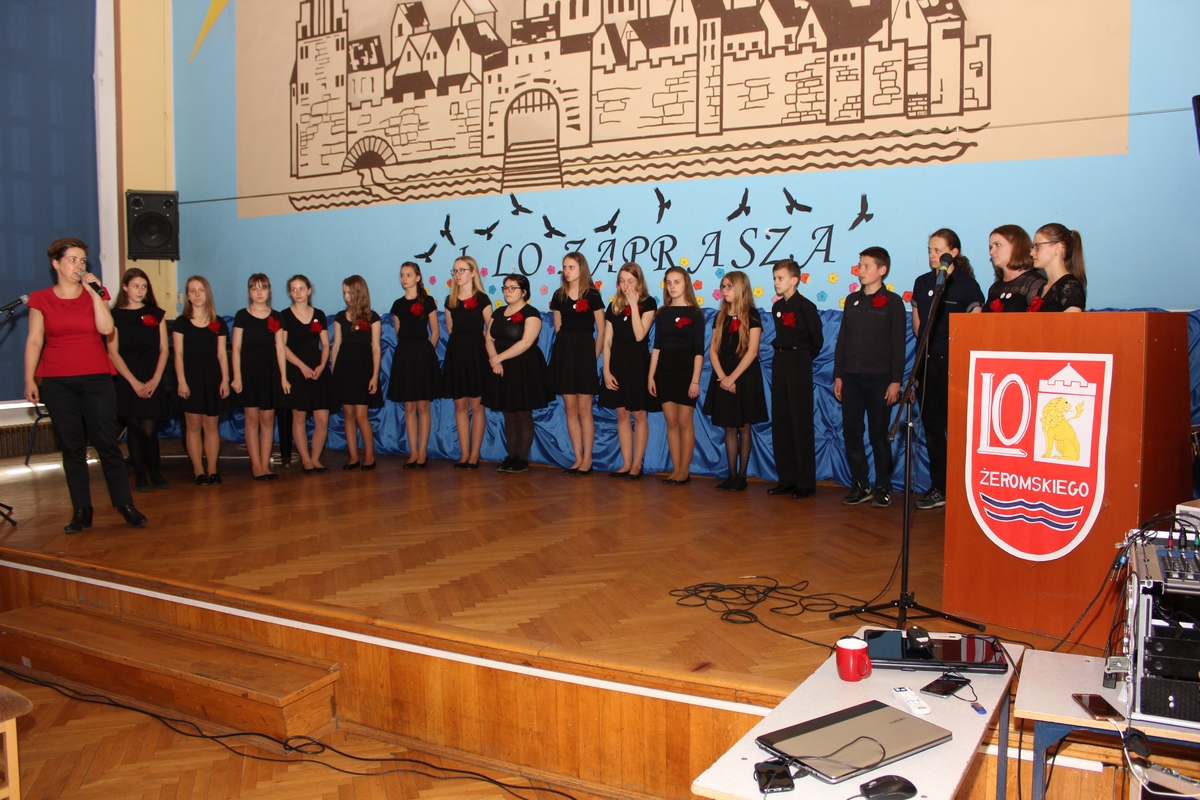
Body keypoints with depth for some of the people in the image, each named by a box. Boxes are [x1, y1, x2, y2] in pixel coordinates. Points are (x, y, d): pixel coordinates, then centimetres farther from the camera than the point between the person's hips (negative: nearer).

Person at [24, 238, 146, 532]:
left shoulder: (94, 293, 8)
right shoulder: (41, 300, 6)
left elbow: (106, 328, -8)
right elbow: (34, 340, 3)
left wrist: (94, 292, -8)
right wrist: (29, 379, -3)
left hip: (96, 379, 0)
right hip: (57, 382, 0)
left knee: (107, 444, -2)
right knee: (72, 447, 3)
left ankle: (125, 505, 4)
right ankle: (81, 511, 9)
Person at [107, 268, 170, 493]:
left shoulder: (157, 314, 9)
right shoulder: (115, 315, 3)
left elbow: (164, 349, 5)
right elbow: (113, 353, -2)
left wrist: (155, 379, -7)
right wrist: (134, 381, -9)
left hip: (152, 379, 1)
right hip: (127, 379, -1)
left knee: (149, 430, -5)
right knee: (134, 428, 2)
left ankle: (155, 472, 10)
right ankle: (140, 476, 11)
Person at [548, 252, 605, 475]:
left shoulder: (592, 296, -3)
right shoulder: (559, 296, 9)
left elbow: (602, 332, -2)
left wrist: (593, 356, -3)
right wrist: (566, 348, 11)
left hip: (584, 352, -5)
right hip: (563, 352, 5)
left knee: (584, 409, -3)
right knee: (570, 408, 6)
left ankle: (587, 459, 4)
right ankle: (578, 458, 13)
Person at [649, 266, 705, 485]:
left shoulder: (694, 314, -3)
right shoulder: (662, 313, 10)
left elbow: (698, 350, -7)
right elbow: (656, 346, 10)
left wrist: (695, 380, -13)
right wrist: (651, 376, 4)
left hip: (685, 370, -4)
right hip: (664, 370, 4)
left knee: (684, 421, -1)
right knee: (671, 422, 6)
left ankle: (684, 471, 6)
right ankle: (676, 469, 12)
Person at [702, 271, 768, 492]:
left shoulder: (751, 315, -5)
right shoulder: (720, 317, 10)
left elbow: (752, 351, -12)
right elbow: (713, 350, 5)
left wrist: (733, 377, -16)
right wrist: (722, 377, -9)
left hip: (745, 376, -4)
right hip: (723, 378, 5)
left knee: (743, 427, 1)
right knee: (729, 427, 6)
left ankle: (742, 476, 7)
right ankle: (731, 475, 10)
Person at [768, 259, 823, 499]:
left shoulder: (805, 306, -10)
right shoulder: (777, 306, 12)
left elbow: (817, 339, -5)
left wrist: (803, 357, 5)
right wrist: (784, 355, 6)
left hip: (798, 364, -8)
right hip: (779, 363, 8)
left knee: (801, 423, -3)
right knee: (780, 422, 8)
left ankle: (806, 482, 3)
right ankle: (787, 479, 16)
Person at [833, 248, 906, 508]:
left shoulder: (892, 301, -2)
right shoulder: (852, 300, 12)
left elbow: (898, 344, -5)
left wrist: (896, 380, -10)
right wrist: (838, 375, 9)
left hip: (879, 378, -5)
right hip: (851, 377, 5)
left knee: (879, 434, 1)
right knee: (851, 432, 4)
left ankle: (883, 487, 11)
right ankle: (860, 485, 14)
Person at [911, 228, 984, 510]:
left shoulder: (967, 284, -6)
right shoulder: (922, 283, 11)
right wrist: (926, 345, 7)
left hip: (954, 363, -6)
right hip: (927, 362, 6)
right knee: (932, 427, 9)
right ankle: (938, 488, 17)